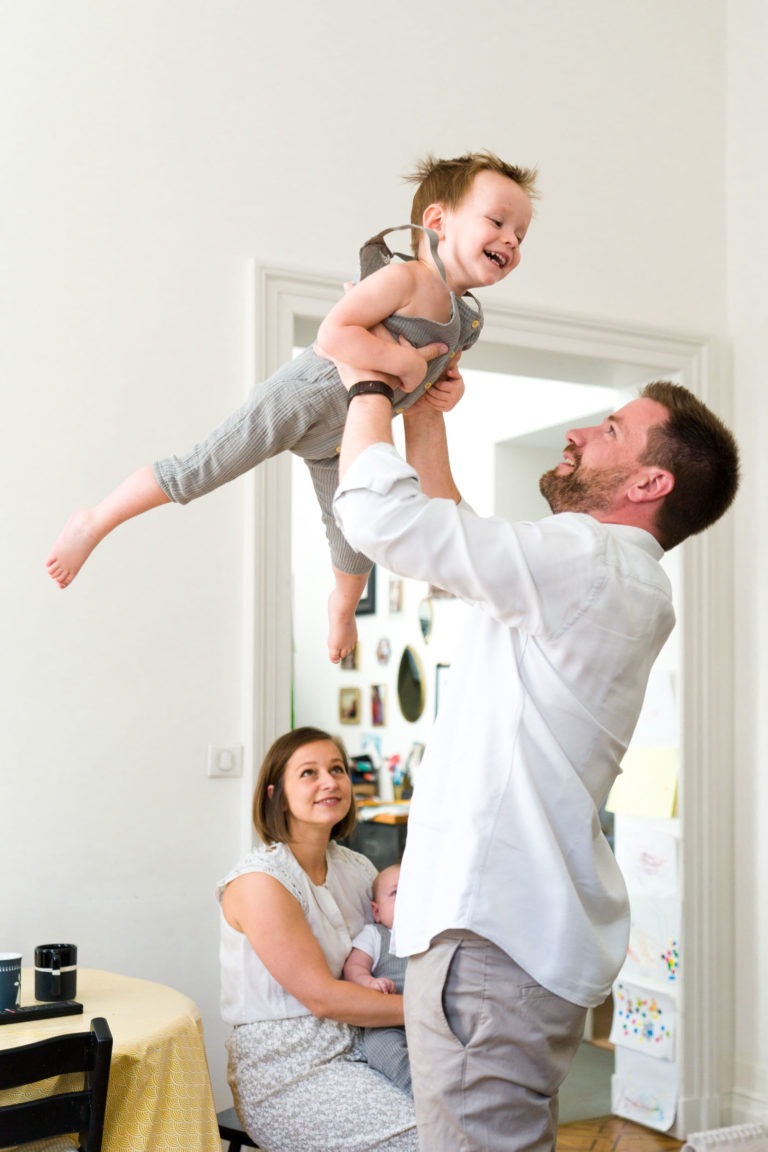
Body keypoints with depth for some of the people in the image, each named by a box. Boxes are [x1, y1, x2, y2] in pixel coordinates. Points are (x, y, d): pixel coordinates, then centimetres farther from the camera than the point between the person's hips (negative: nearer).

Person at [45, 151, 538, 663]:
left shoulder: (465, 318, 4)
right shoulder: (404, 279, -24)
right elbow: (333, 335, -33)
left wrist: (450, 383, 3)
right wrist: (404, 362, -30)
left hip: (342, 438, 9)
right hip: (303, 397, -9)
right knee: (198, 472, -5)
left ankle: (343, 602, 49)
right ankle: (95, 522, 13)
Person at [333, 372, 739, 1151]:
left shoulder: (589, 562, -15)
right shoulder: (613, 581, 16)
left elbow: (380, 514, -17)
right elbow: (448, 530, 26)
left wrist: (368, 384, -1)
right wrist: (424, 412, 22)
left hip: (495, 945, -10)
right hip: (524, 935, 10)